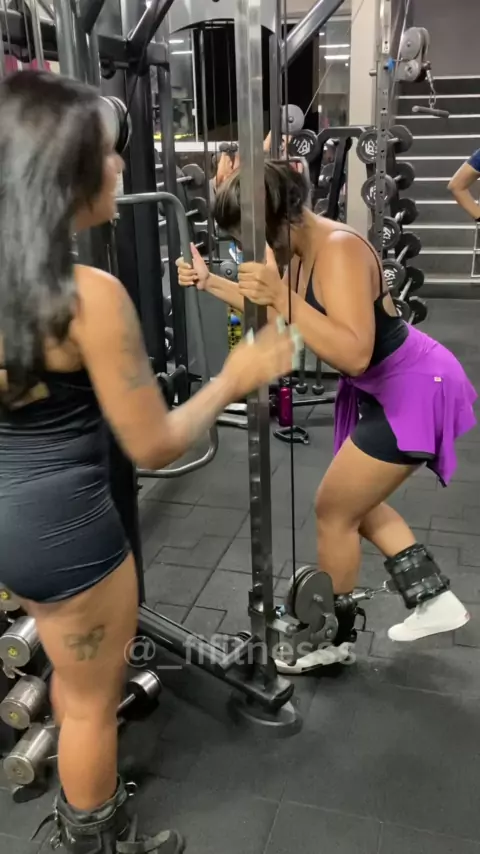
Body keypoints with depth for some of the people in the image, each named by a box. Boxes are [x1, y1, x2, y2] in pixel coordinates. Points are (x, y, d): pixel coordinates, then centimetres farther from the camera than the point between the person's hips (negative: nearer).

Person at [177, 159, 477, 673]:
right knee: (355, 501, 20)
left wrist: (280, 295, -44)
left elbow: (353, 354, -39)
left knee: (334, 510, 2)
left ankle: (333, 636, 23)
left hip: (414, 391, -10)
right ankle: (434, 600, 29)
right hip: (390, 388, 10)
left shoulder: (339, 250, -28)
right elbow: (278, 314, 17)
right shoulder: (302, 247, 1)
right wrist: (210, 283, 6)